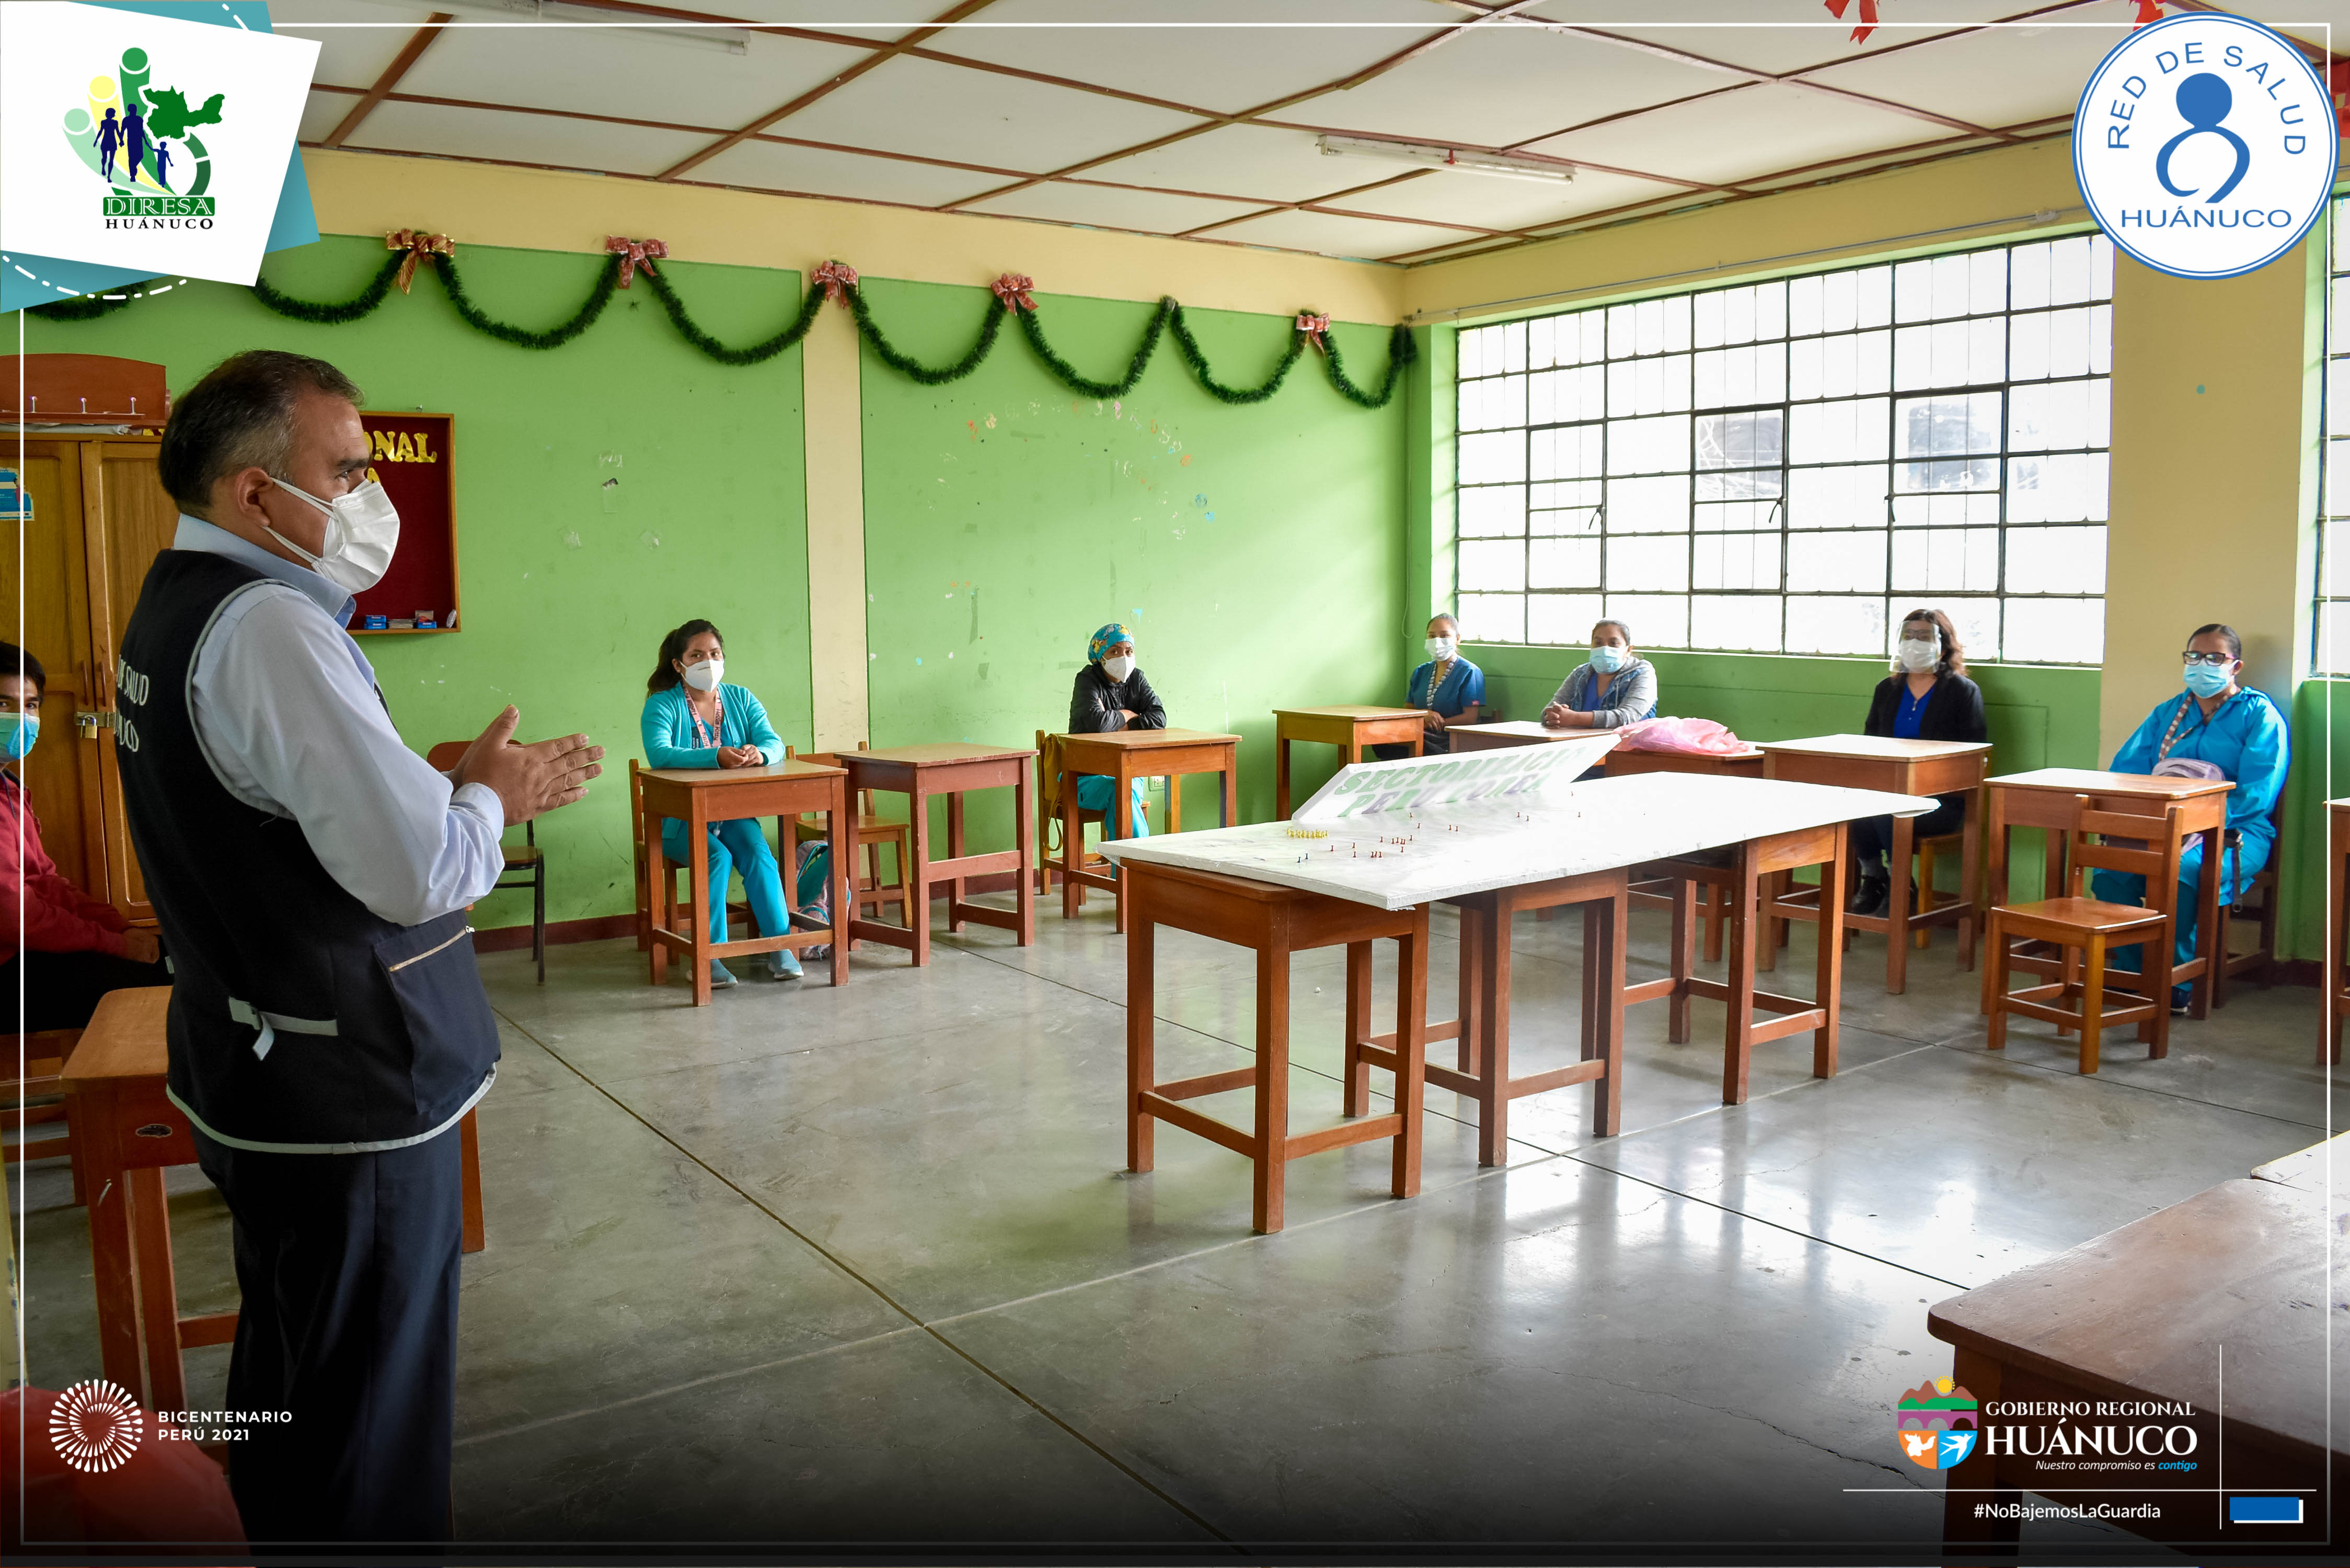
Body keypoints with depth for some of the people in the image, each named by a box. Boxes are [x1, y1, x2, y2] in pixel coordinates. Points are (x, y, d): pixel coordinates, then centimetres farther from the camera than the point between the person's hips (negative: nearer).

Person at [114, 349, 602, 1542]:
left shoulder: (176, 609, 10)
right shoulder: (268, 628, -23)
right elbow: (422, 870, -29)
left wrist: (457, 785, 7)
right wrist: (485, 797, -10)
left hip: (252, 1076, 10)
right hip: (349, 1099, -10)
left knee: (286, 1377, 27)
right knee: (368, 1444, 5)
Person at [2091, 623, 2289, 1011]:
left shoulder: (2260, 716, 5)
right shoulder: (2167, 713, 21)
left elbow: (2257, 795, -9)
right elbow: (2126, 770, 12)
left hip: (2235, 832, -4)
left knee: (2180, 870, -36)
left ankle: (2177, 982, -21)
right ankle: (2129, 973, -15)